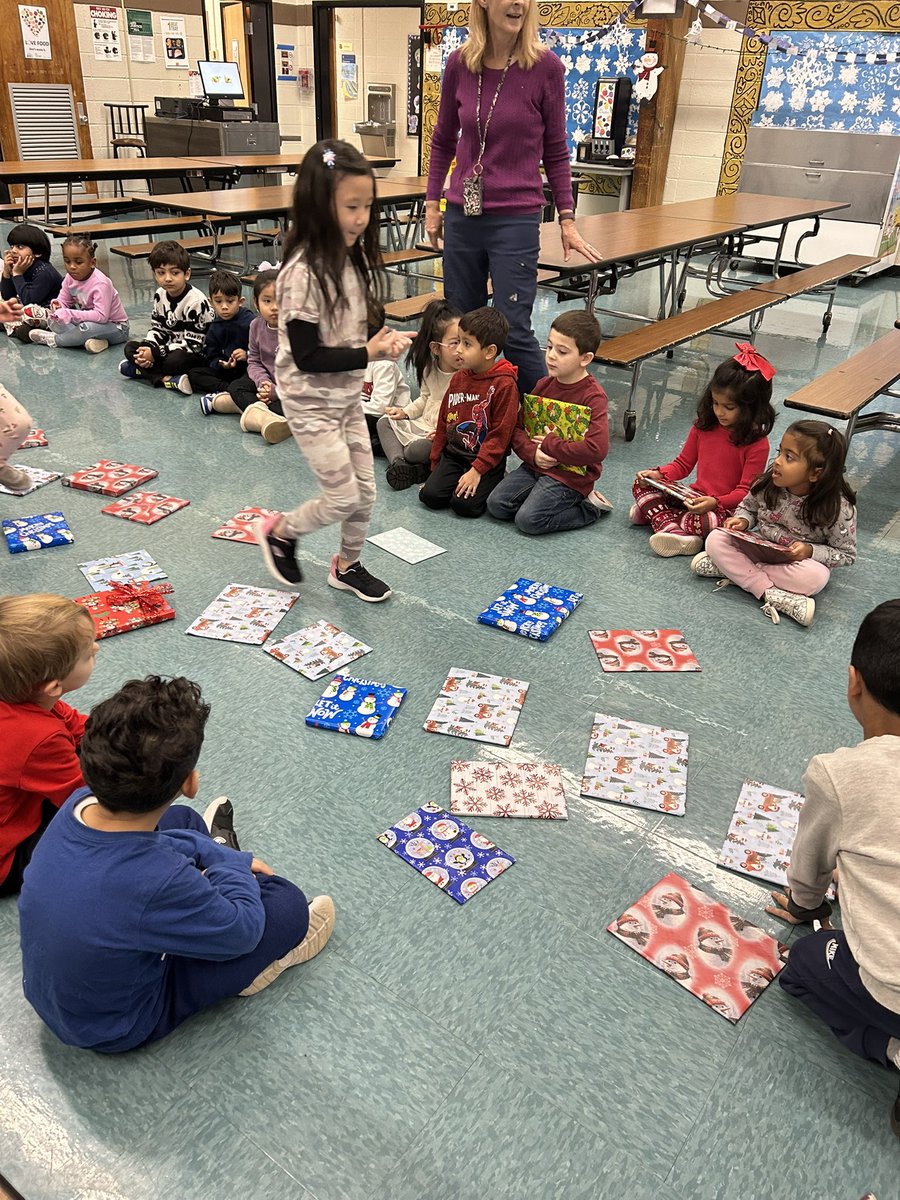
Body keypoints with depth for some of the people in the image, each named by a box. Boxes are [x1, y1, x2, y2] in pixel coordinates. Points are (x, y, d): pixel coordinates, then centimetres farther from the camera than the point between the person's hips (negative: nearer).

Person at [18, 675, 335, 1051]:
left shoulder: (81, 804, -24)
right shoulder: (160, 884, -44)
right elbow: (241, 931, -23)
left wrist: (213, 854, 1)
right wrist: (231, 864, -6)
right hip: (116, 1029, -6)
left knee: (183, 822, 13)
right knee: (288, 903, -3)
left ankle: (214, 851, 46)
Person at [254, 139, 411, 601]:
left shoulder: (355, 259, 0)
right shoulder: (303, 272, -24)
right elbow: (307, 357, -24)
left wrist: (384, 338, -9)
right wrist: (369, 353, -25)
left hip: (348, 395, 8)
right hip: (311, 402, -7)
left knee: (365, 492, 12)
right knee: (342, 497, -3)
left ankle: (347, 566, 33)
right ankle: (279, 532, 25)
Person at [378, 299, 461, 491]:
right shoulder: (430, 368, 0)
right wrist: (405, 412, 9)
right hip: (424, 424, 8)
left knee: (417, 450, -33)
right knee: (384, 422, 6)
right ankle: (398, 462, -17)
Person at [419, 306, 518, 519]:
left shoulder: (504, 384, -14)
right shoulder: (459, 377, 8)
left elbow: (500, 435, -15)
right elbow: (443, 423, 14)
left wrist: (477, 470, -19)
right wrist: (435, 466, 15)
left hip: (486, 460, -6)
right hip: (454, 454, 6)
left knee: (464, 504, -22)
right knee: (429, 495, -13)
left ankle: (492, 483, 6)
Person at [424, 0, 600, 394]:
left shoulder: (545, 66, -4)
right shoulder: (459, 63, 2)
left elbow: (555, 150, 3)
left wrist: (567, 220, 1)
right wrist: (432, 203, 11)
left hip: (516, 218, -3)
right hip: (461, 215, 4)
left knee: (514, 331, -7)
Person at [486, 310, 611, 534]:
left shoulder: (593, 396, -17)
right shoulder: (544, 385, 4)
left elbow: (596, 449, -28)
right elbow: (518, 427, 8)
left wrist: (549, 444, -17)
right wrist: (532, 453, -13)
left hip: (571, 474, -6)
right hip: (537, 465, 7)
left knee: (528, 519, -19)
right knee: (496, 504, -7)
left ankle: (588, 509, 2)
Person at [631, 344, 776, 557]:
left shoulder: (757, 443, -13)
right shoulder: (704, 425, 4)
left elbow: (746, 491, -14)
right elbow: (683, 464, 12)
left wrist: (715, 502, -31)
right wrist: (659, 474, -8)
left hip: (726, 507, -6)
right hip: (695, 497, 6)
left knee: (710, 521, -41)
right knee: (641, 485, -9)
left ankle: (654, 512, -21)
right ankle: (672, 529, -29)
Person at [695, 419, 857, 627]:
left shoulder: (838, 508, -22)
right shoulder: (768, 483, -14)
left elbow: (847, 555, -11)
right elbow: (748, 506, 8)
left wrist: (810, 551, -27)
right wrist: (742, 521, -15)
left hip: (798, 562, -3)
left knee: (815, 576, -37)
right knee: (716, 538, -19)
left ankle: (736, 570, -24)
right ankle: (771, 595, -28)